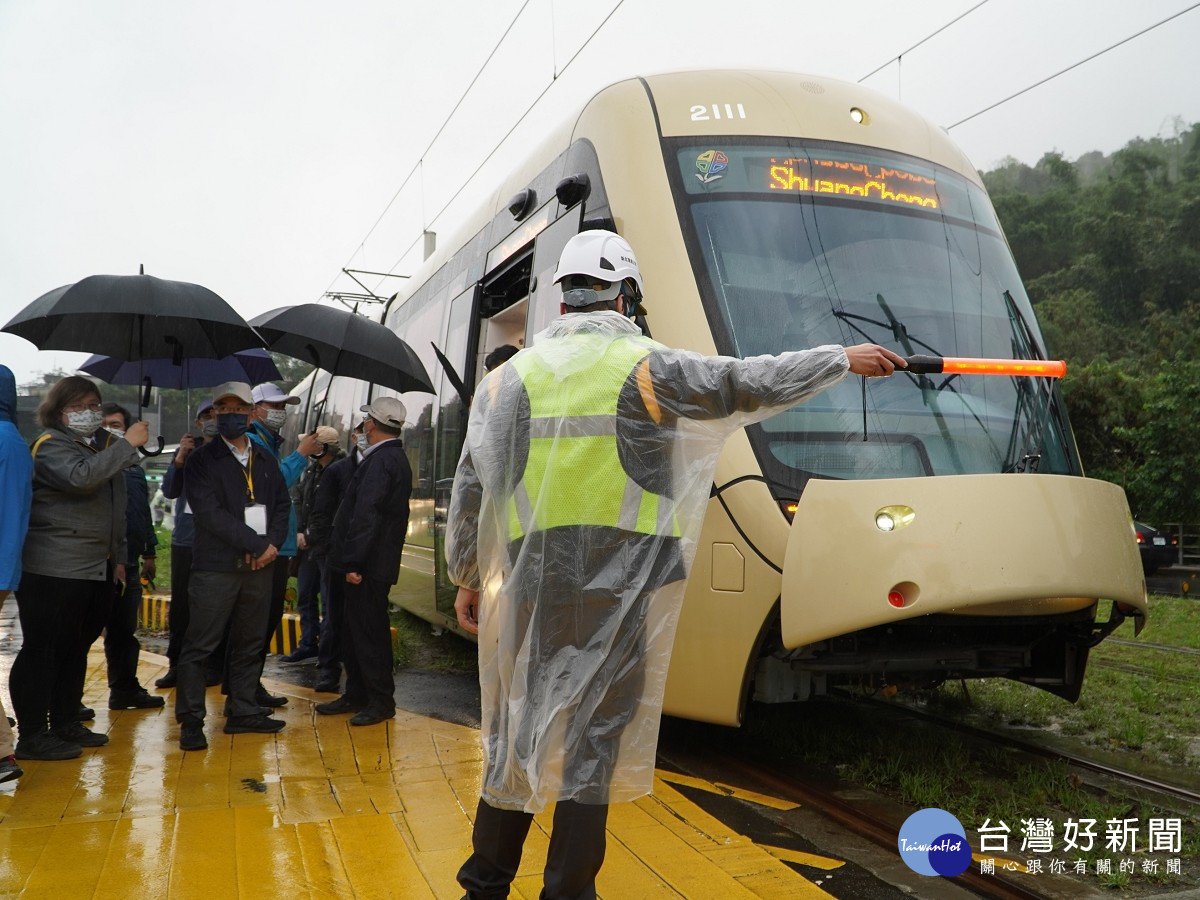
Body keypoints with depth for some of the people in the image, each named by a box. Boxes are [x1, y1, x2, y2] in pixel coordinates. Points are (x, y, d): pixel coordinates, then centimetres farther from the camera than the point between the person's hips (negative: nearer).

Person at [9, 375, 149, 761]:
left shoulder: (97, 448, 21)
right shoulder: (51, 444, -6)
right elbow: (81, 476, -28)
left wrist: (117, 557, 22)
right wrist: (128, 444, -23)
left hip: (96, 570, 9)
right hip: (53, 572, -9)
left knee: (76, 649, 14)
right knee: (42, 651, -4)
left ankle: (66, 725, 24)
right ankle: (31, 736, 2)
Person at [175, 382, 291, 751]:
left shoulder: (265, 460, 14)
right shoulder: (202, 460, -3)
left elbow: (282, 504, 12)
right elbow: (210, 514, -13)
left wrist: (273, 544, -6)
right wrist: (257, 543, -14)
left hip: (259, 565, 5)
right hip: (216, 566, -5)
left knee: (249, 645, 11)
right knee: (199, 645, -2)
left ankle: (243, 712, 22)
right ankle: (190, 721, 7)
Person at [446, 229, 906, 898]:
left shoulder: (514, 374, 6)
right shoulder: (647, 368, -3)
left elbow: (471, 487, 6)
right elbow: (753, 384, 2)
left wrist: (467, 578, 16)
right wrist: (844, 359, 16)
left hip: (529, 581, 4)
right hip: (619, 585, -3)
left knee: (518, 727, 15)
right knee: (597, 733, 7)